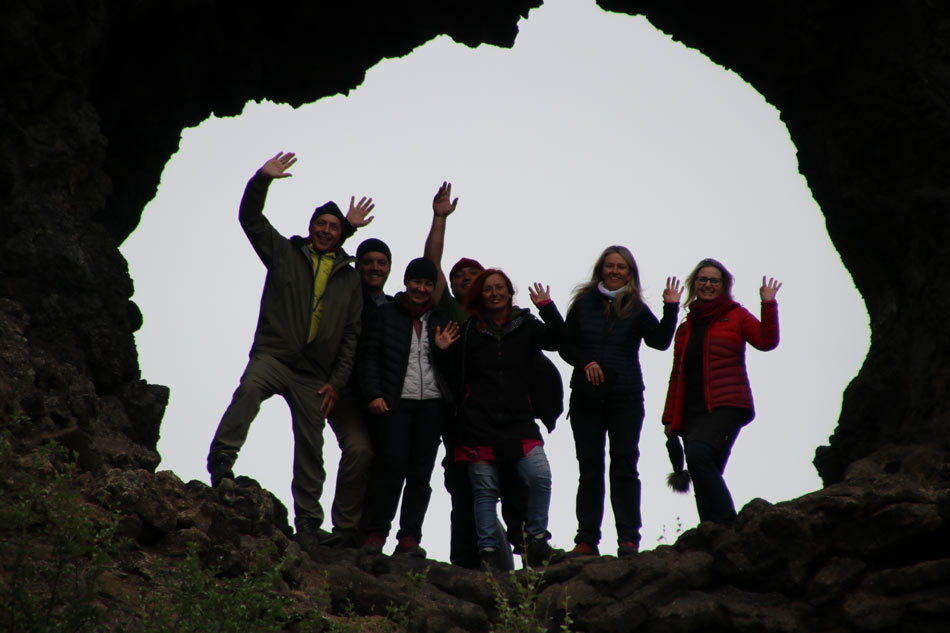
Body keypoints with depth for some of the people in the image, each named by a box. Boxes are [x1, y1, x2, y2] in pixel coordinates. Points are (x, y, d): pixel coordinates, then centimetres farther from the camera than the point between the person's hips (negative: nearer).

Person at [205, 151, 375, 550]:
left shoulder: (349, 278, 17)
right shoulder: (284, 254, 12)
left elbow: (352, 335, 14)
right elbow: (250, 218, 3)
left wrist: (336, 381, 5)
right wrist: (262, 180, -11)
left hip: (314, 374, 3)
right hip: (273, 355, -3)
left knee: (311, 449, 2)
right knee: (249, 390, -36)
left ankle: (308, 524, 9)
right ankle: (221, 462, -43)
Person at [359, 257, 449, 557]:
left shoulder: (440, 319, 18)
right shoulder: (386, 313, 9)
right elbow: (369, 356, 3)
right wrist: (373, 394, -6)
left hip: (431, 404, 3)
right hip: (394, 402, -3)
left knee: (421, 472, -1)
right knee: (392, 467, -11)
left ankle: (410, 538, 1)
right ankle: (376, 534, -2)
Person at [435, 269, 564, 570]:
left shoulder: (525, 325, 11)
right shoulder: (469, 330, 10)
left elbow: (558, 339, -5)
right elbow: (456, 375, 11)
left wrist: (547, 307, -12)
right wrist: (445, 352, -6)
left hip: (519, 420, 0)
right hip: (478, 423, 0)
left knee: (540, 477, -15)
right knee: (485, 489, 1)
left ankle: (536, 540, -2)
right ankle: (488, 551, 7)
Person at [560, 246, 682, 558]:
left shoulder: (636, 309, 4)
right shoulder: (584, 303, 7)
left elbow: (660, 341, -9)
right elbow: (565, 345, 8)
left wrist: (671, 308, -20)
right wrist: (585, 363, -9)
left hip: (625, 397, -1)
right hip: (586, 397, 1)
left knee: (624, 466, -3)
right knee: (589, 467, 4)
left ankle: (628, 538, -1)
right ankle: (586, 540, 8)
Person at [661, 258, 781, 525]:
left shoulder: (736, 316, 10)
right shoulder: (685, 328, 22)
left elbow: (766, 341, -5)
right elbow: (677, 376, 23)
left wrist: (768, 306, -14)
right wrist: (669, 418, 17)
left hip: (727, 406, -5)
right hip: (692, 412, 5)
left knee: (698, 455, -28)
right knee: (705, 476, -4)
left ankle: (726, 525, -24)